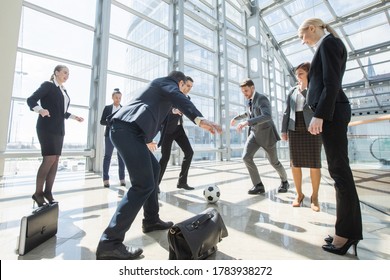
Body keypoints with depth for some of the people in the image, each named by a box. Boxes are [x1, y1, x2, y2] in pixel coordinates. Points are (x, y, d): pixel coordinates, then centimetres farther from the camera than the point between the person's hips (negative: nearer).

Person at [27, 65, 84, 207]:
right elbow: (31, 100, -10)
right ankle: (38, 193, -1)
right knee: (50, 158, -14)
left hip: (59, 128, 7)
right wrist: (40, 110, -28)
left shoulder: (64, 91, 19)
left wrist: (74, 117, 22)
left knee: (55, 159, 3)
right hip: (47, 127, -7)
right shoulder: (48, 85, -2)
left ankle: (48, 192, 9)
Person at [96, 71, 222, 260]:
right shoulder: (167, 82, 10)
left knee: (153, 169, 17)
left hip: (126, 128, 10)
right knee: (143, 185, -13)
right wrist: (199, 119, -34)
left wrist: (148, 140, 58)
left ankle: (151, 220, 27)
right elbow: (178, 98, -16)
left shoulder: (159, 85, 36)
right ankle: (110, 242, -6)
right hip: (129, 129, -10)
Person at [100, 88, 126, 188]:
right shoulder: (107, 108, 7)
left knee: (121, 156, 3)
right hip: (110, 135, -1)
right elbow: (102, 121, 2)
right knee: (107, 156, 2)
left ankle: (122, 178, 9)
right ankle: (106, 179, 9)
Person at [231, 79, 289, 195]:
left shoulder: (262, 99, -19)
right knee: (246, 157, -15)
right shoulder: (251, 100, 9)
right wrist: (236, 118, 28)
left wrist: (247, 122, -46)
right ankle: (258, 185, -6)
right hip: (254, 133, 7)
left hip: (266, 134, -6)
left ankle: (284, 181, 37)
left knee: (273, 161, 8)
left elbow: (267, 116, -37)